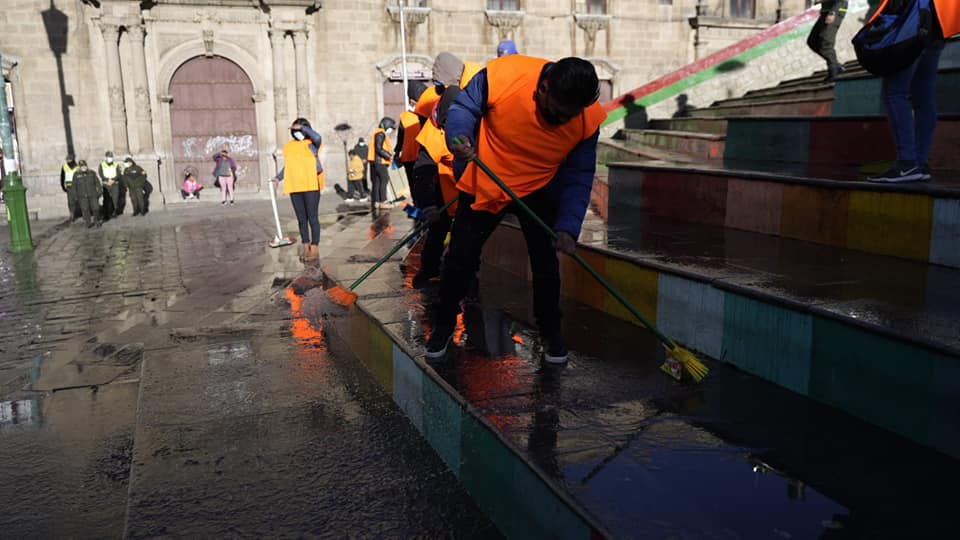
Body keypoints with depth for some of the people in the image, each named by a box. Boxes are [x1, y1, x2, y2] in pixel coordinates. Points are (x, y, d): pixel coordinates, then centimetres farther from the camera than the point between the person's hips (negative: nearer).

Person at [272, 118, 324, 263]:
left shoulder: (311, 144, -3)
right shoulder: (288, 146, 13)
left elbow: (317, 137, -26)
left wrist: (302, 127, -16)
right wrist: (278, 177, 11)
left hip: (311, 186, -5)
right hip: (294, 187, 5)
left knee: (312, 218, -1)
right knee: (301, 219, 10)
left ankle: (315, 249, 4)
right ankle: (306, 247, 19)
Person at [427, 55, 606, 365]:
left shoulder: (587, 118, -20)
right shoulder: (501, 76, -28)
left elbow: (579, 177, -12)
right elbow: (462, 108, -13)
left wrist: (568, 226, -23)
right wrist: (458, 136, -35)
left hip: (539, 191, 1)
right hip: (483, 185, 0)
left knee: (546, 263, 0)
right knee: (460, 258, 6)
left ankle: (550, 331, 23)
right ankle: (445, 324, 28)